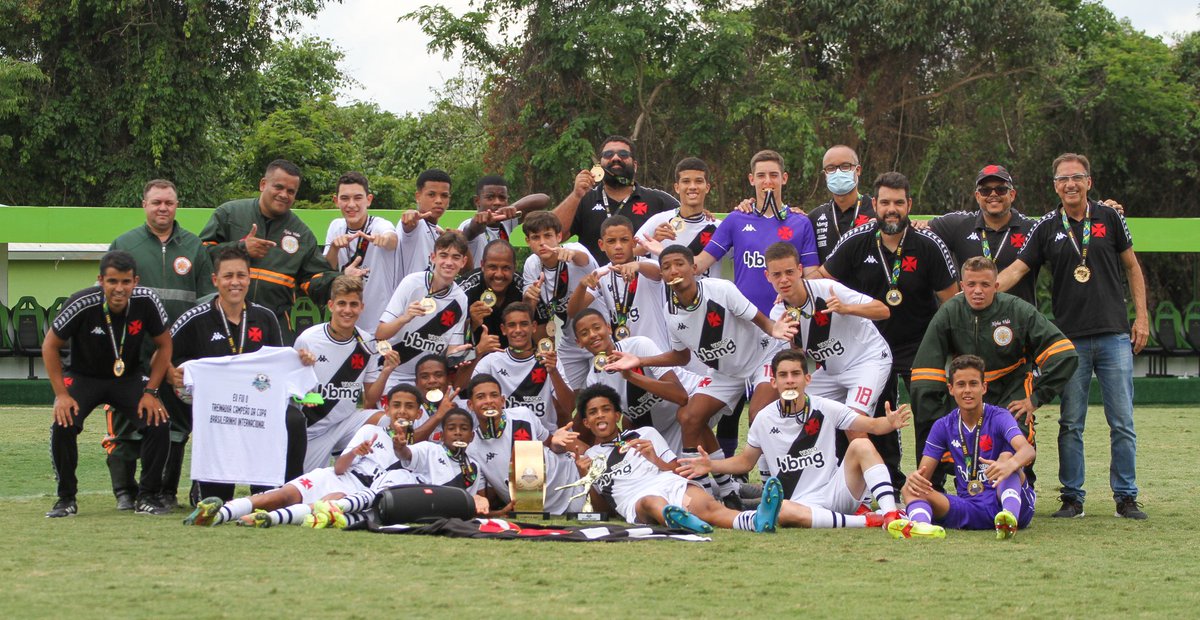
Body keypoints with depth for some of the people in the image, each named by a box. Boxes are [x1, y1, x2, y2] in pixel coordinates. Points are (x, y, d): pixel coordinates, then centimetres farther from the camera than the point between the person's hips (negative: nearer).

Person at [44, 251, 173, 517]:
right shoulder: (82, 304, -26)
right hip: (83, 376, -2)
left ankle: (147, 496, -1)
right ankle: (66, 498, -5)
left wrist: (151, 392, -10)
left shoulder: (146, 301, -20)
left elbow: (164, 345, -4)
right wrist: (61, 394, -15)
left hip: (129, 378, 2)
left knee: (159, 424, -21)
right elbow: (50, 346, -11)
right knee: (63, 425, -26)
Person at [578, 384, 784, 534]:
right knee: (652, 503, -42)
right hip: (636, 501, -1)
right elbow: (598, 506, 21)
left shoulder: (646, 434, 30)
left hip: (672, 484, 2)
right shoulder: (588, 458, 30)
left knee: (706, 506, -34)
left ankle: (758, 521, -66)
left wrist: (656, 460, 2)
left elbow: (678, 471, 21)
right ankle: (681, 522, -79)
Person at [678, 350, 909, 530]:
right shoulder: (764, 419, 5)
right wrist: (711, 465, 2)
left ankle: (890, 514, -32)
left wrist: (890, 423, -26)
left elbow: (871, 425, -4)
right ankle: (864, 521, -33)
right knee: (781, 510, -38)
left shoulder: (825, 408, 0)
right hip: (803, 505, 0)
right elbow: (745, 461, 17)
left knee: (860, 446, -23)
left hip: (836, 491, 1)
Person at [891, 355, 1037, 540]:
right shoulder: (944, 426, 9)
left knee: (1006, 457, -27)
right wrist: (914, 478, -22)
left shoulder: (998, 417, -3)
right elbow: (923, 474, 5)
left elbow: (1027, 449, -23)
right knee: (909, 489, -16)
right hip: (968, 509, 3)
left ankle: (1010, 518, -58)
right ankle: (921, 525, -55)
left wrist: (1010, 464, -48)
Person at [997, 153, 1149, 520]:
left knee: (1122, 421, 0)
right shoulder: (1047, 228, 5)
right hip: (1070, 338, 0)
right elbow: (1017, 269, 0)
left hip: (1114, 335, 0)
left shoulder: (1109, 218, 6)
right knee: (1071, 423, 2)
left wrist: (1141, 317, 5)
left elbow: (1132, 267, 12)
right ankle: (1072, 498, 9)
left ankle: (1126, 497, 8)